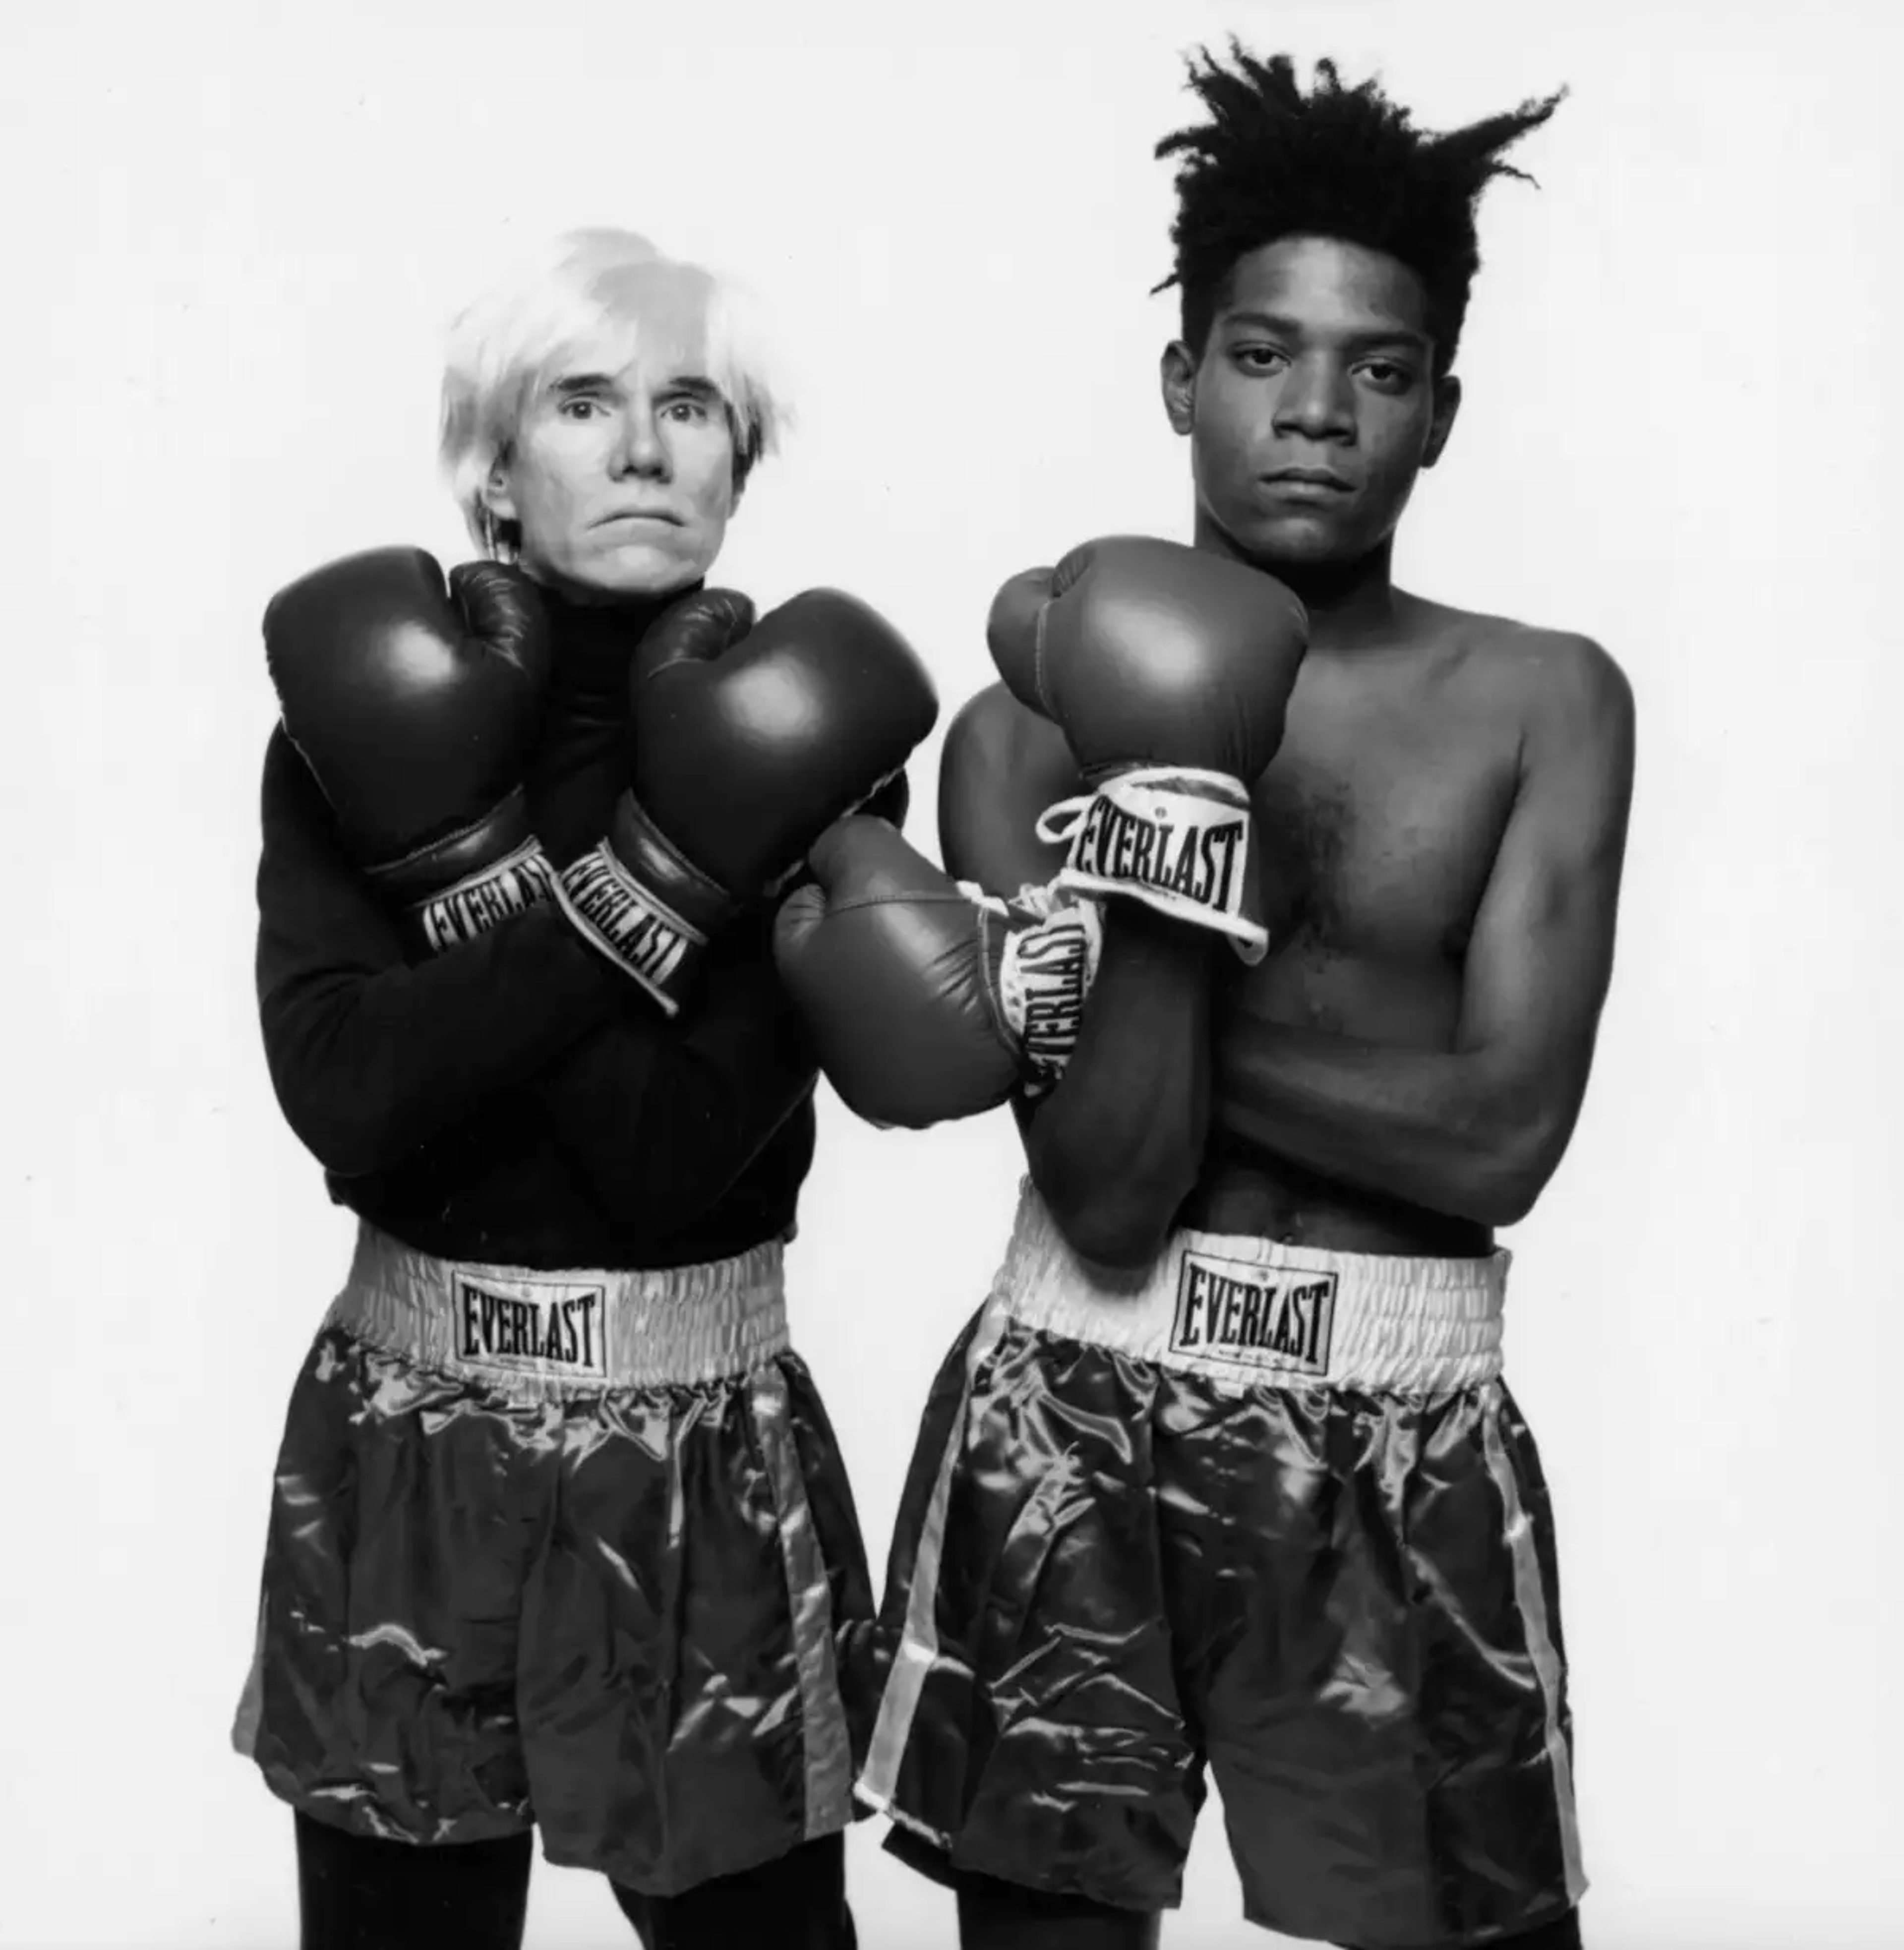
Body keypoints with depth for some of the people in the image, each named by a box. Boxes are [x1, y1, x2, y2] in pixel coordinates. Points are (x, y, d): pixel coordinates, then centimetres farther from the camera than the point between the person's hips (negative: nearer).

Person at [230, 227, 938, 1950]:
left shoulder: (789, 749, -5)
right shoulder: (365, 726, -2)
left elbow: (685, 1147, -16)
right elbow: (346, 1094, -17)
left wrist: (465, 858, -16)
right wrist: (640, 893, -19)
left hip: (711, 1459, 0)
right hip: (407, 1453, 1)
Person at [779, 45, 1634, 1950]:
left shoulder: (1546, 701, -1)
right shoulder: (1032, 728, -2)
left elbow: (1503, 1135, -12)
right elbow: (1110, 1189, -10)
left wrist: (1048, 993, -12)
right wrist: (1165, 781, -20)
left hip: (1400, 1450, 0)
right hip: (1075, 1424, 0)